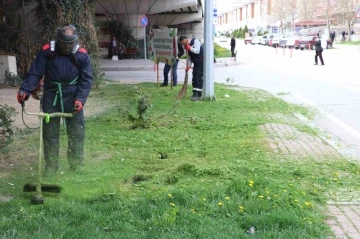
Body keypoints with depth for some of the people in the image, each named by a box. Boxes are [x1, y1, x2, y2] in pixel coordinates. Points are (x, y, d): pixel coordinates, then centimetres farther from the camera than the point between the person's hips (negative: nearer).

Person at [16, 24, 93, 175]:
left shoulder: (82, 55, -8)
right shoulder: (47, 51, -8)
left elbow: (86, 80, -4)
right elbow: (35, 73, -6)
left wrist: (80, 99, -16)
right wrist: (25, 90, -20)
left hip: (72, 98, 0)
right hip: (51, 98, 0)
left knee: (76, 133, 5)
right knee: (50, 133, 5)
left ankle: (77, 165, 16)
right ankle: (51, 166, 15)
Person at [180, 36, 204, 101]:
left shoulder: (195, 41, -11)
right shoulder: (187, 46, 13)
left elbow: (197, 51, -23)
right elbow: (189, 57, 14)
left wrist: (189, 48, -14)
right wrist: (188, 66, 3)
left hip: (201, 62, -9)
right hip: (196, 64, 9)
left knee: (199, 78, -12)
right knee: (194, 78, 8)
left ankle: (198, 95, -12)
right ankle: (195, 93, 15)